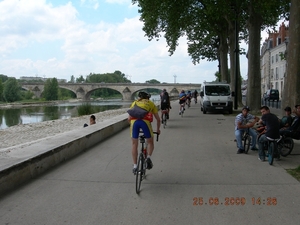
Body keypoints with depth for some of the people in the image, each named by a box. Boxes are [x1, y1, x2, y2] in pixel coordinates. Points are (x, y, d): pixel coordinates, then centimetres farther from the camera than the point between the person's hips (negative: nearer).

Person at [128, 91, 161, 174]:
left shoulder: (134, 103, 32)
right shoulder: (151, 103, 29)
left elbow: (129, 118, 26)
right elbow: (158, 119, 28)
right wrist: (158, 129, 42)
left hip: (134, 121, 1)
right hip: (145, 121, -1)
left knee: (134, 144, 15)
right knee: (150, 142, 19)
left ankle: (135, 166, 13)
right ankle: (148, 157, -5)